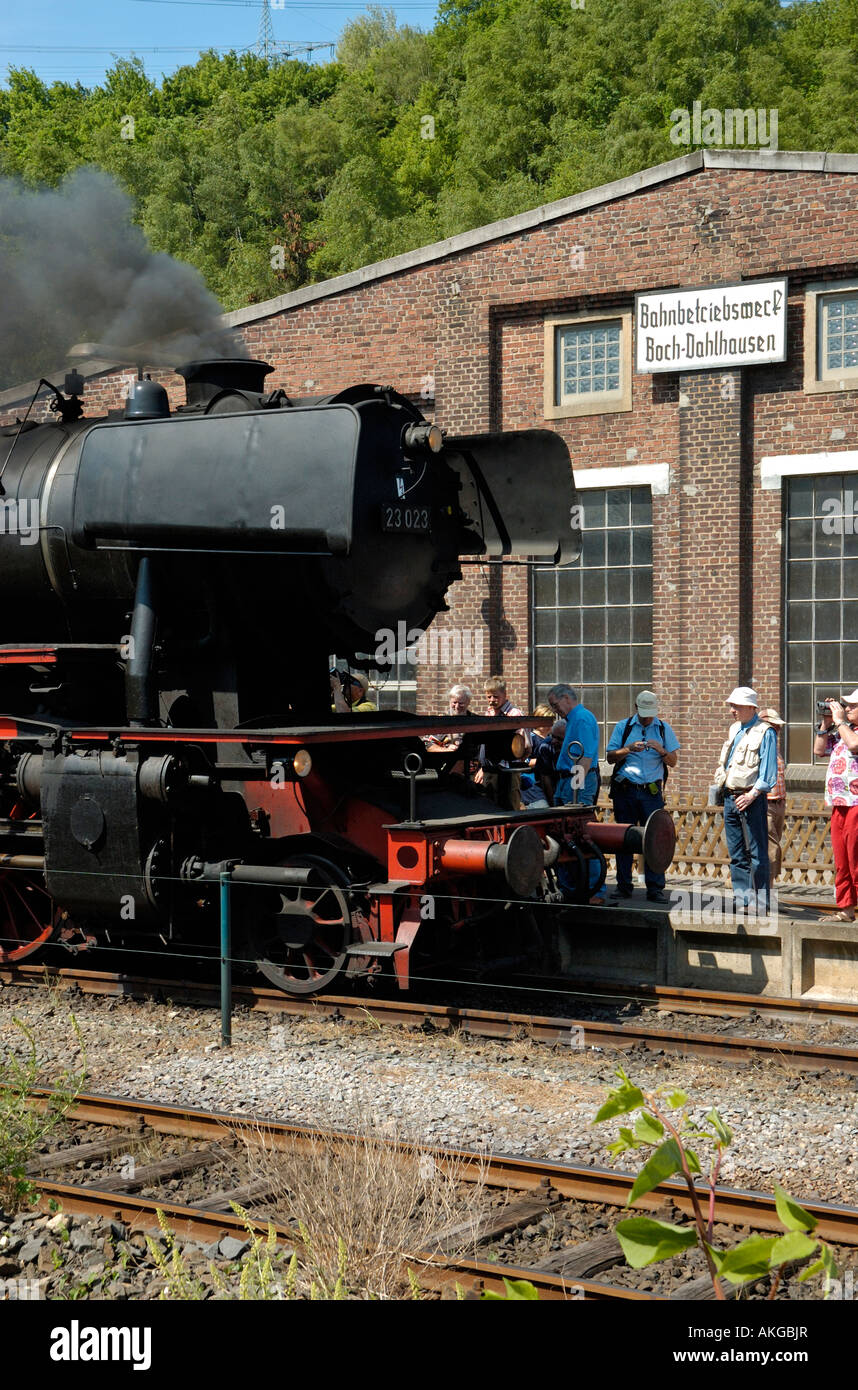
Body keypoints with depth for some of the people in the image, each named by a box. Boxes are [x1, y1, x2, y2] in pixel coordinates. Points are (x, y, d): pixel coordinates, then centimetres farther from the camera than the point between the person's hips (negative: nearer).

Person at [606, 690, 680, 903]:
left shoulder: (664, 729, 11)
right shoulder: (623, 727, 9)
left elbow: (673, 762, 8)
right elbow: (610, 757, 4)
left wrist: (661, 750, -11)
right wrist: (628, 749, -14)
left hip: (652, 792, 0)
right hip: (625, 790, 0)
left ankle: (655, 888, -2)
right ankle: (623, 885, 11)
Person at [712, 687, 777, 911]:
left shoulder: (765, 733, -8)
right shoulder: (734, 729, 16)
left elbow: (769, 772, -11)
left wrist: (752, 794, -17)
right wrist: (721, 787, 13)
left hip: (751, 799, -8)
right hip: (730, 797, 8)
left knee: (757, 854, -5)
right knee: (736, 854, 10)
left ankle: (761, 906, -2)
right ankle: (742, 900, 16)